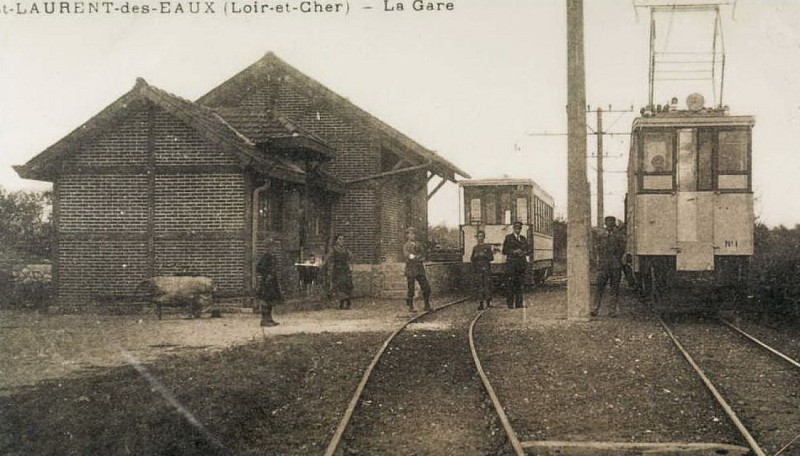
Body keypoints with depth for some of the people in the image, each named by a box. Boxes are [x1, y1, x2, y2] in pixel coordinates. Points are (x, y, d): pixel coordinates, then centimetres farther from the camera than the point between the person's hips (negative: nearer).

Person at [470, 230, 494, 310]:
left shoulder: (487, 247, 5)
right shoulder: (475, 248, 12)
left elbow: (491, 258, 2)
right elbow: (472, 259, 15)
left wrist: (484, 255, -13)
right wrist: (475, 256, -5)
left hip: (486, 268, -2)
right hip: (477, 268, 2)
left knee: (487, 284, -7)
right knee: (479, 285, -3)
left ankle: (488, 303, -1)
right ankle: (481, 304, -2)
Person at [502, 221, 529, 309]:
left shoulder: (523, 239, 18)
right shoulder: (508, 238, 4)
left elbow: (529, 249, 16)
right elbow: (504, 251, -1)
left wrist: (524, 252, -6)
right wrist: (514, 252, -15)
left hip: (522, 264, 4)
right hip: (511, 263, -4)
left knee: (519, 284, 4)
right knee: (511, 284, -6)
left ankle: (519, 303, 8)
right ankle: (510, 303, -3)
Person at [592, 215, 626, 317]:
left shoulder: (619, 236, 6)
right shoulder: (600, 235, 10)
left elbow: (622, 250, 7)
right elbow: (596, 248, 12)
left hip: (615, 264, 0)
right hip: (603, 264, 1)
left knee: (615, 288, 2)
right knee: (600, 286, -7)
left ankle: (614, 309, 6)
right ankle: (596, 308, -7)